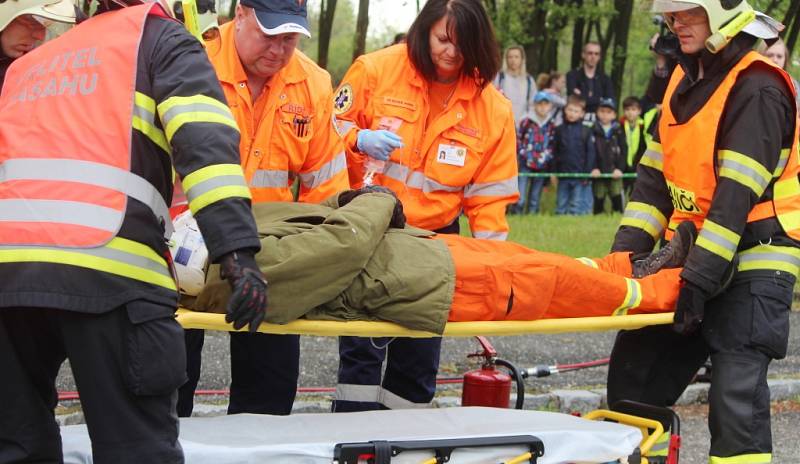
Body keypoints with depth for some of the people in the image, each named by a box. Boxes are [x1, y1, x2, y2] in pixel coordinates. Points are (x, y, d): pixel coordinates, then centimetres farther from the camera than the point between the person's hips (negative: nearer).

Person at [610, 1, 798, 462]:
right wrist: (627, 250, 0)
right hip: (693, 252, 8)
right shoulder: (685, 81, 12)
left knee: (736, 398, -15)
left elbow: (738, 196, -22)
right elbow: (655, 175, 11)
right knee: (635, 373, 9)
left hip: (752, 260, -8)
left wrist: (700, 277, -25)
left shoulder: (757, 89, -15)